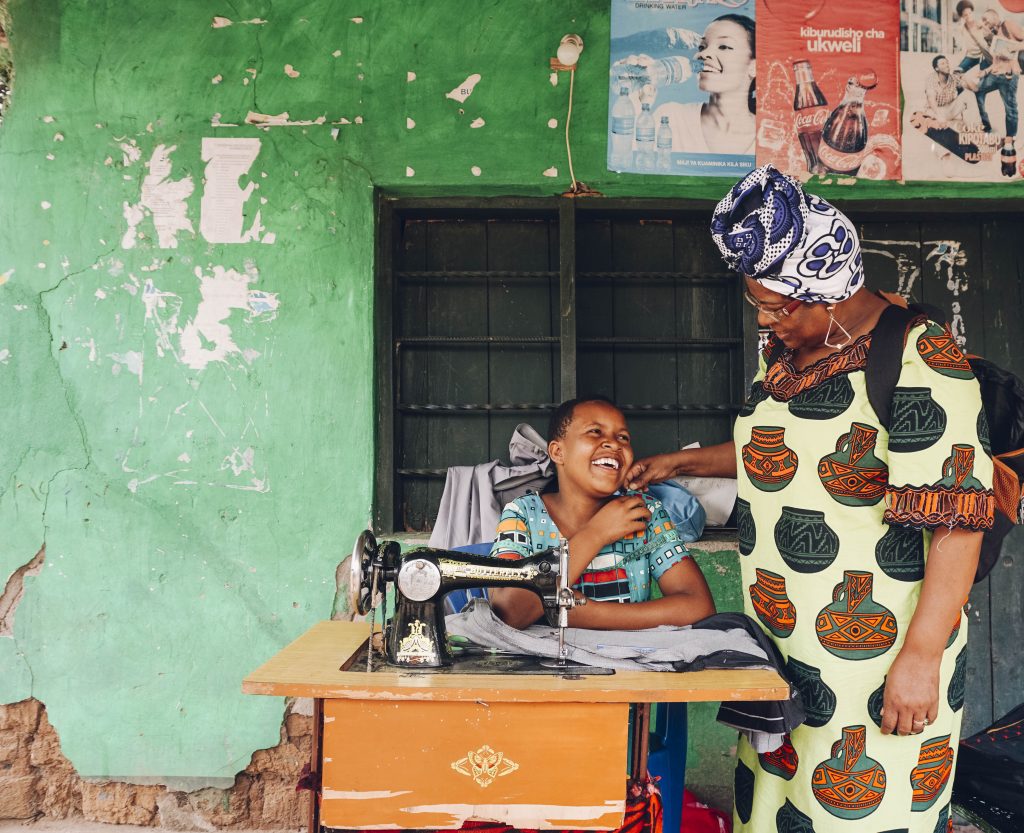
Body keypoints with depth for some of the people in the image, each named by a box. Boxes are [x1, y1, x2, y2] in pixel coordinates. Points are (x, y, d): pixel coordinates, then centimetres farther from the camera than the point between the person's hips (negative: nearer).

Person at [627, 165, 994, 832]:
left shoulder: (920, 364, -17)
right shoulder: (788, 348, 10)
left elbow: (957, 518, -21)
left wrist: (921, 658, -22)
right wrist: (682, 462, 21)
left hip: (874, 658, -8)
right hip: (778, 650, 8)